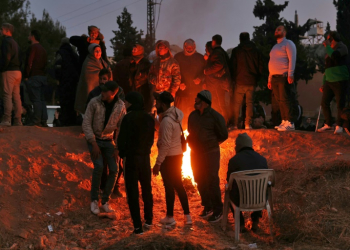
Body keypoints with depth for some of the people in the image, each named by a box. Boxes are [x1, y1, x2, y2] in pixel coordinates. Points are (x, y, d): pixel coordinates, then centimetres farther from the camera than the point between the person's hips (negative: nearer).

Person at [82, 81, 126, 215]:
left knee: (114, 170, -7)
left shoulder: (120, 106, -11)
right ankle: (94, 200, -8)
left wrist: (117, 148, -8)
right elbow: (86, 124, -15)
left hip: (109, 141, 3)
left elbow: (122, 128, -4)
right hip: (94, 139, -3)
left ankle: (105, 201, 9)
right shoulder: (94, 102, -18)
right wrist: (94, 144, -20)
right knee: (99, 166, -23)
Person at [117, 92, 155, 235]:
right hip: (145, 157, 6)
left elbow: (122, 139, -14)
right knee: (147, 189, 19)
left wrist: (122, 154, 2)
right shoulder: (149, 119, 3)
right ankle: (148, 220, 28)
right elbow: (151, 139, 9)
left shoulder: (128, 118, -16)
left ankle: (137, 226, -1)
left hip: (131, 158, -6)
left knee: (132, 192, 0)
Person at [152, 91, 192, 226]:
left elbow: (166, 144, -23)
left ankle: (170, 217, 14)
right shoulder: (175, 115, 7)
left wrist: (158, 163, -20)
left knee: (169, 186, 3)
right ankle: (187, 215, 19)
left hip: (169, 158, -9)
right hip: (177, 155, 9)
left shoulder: (167, 120, -21)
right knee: (178, 185, 15)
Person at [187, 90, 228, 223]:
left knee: (212, 182, -4)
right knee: (200, 182, 13)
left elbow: (224, 135, -6)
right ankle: (207, 207, 27)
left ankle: (218, 211, 5)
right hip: (195, 154, 6)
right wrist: (192, 143, 9)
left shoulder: (215, 116, -14)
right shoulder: (193, 115, 5)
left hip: (210, 153, -6)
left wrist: (212, 143, 2)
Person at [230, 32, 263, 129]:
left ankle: (234, 124, 0)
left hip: (239, 81, -2)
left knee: (236, 103, 3)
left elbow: (232, 66, -2)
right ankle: (248, 124, 1)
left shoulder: (236, 51, -2)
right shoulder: (256, 51, 7)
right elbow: (260, 67, 8)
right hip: (252, 82, 2)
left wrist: (234, 78, 8)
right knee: (249, 103, 5)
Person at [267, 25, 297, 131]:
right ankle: (284, 122, 7)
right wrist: (270, 79, 21)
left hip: (284, 77, -8)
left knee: (285, 100, -14)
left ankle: (290, 123, -16)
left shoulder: (288, 44, 0)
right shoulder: (275, 47, 26)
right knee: (280, 101, 5)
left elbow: (292, 59, -11)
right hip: (275, 77, 8)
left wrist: (290, 74, -22)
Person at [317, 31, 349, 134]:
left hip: (340, 81, -8)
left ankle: (339, 126, 2)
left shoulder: (342, 47, -2)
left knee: (340, 104, -6)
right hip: (329, 81, 8)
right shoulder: (330, 50, 22)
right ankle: (328, 125, 12)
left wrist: (328, 46, -10)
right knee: (324, 102, 2)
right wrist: (323, 83, 22)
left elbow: (334, 55, -25)